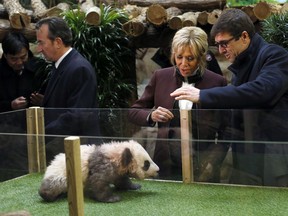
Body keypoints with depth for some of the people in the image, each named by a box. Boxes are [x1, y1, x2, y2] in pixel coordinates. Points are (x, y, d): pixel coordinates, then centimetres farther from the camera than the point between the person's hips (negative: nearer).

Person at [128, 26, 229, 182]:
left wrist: (211, 165, -11)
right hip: (166, 166, 2)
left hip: (200, 168, -1)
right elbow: (133, 112, 8)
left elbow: (225, 131, 1)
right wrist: (151, 116, -13)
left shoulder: (217, 82, -3)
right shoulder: (160, 77, 2)